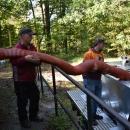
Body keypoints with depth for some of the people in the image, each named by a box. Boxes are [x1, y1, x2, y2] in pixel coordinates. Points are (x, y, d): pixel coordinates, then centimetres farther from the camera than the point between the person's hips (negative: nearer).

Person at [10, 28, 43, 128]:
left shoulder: (32, 47, 9)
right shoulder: (17, 48, -13)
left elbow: (37, 62, 10)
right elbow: (13, 61, -23)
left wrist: (38, 61, -14)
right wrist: (25, 58, -34)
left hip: (31, 78, 7)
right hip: (20, 80, -7)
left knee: (35, 97, 16)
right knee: (22, 100, 4)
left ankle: (33, 116, 35)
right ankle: (23, 120, 22)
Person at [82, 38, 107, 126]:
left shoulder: (101, 55, 9)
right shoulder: (88, 54, -13)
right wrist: (92, 69, -35)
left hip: (98, 80, 8)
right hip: (89, 80, -8)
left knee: (98, 98, 17)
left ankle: (94, 114, 35)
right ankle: (91, 117, 16)